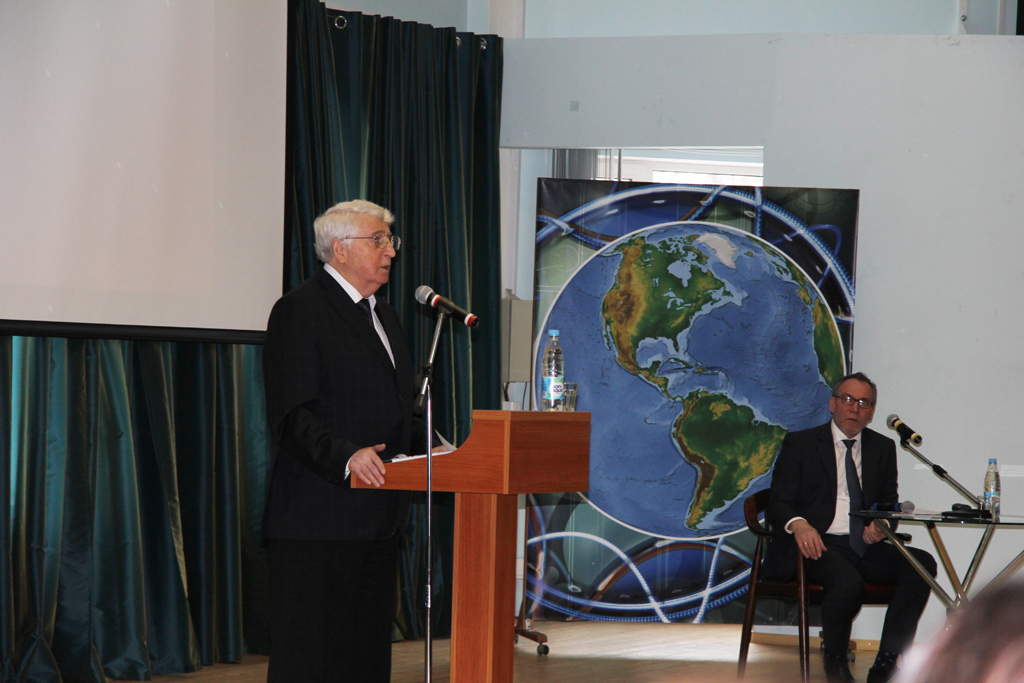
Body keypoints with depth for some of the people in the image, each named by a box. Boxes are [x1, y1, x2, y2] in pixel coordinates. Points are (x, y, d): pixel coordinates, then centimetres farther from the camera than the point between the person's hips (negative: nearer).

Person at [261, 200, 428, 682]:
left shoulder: (383, 315, 20)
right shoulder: (299, 311, -8)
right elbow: (292, 416, -16)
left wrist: (432, 449, 7)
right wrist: (346, 456, -30)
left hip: (378, 516, 9)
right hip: (318, 520, -9)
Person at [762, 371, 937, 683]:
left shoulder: (883, 447, 18)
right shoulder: (800, 444, 6)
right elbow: (778, 504, 0)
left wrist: (882, 524, -9)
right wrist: (799, 524, -25)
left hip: (864, 547, 5)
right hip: (817, 544, -5)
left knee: (922, 563, -23)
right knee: (849, 582, -37)